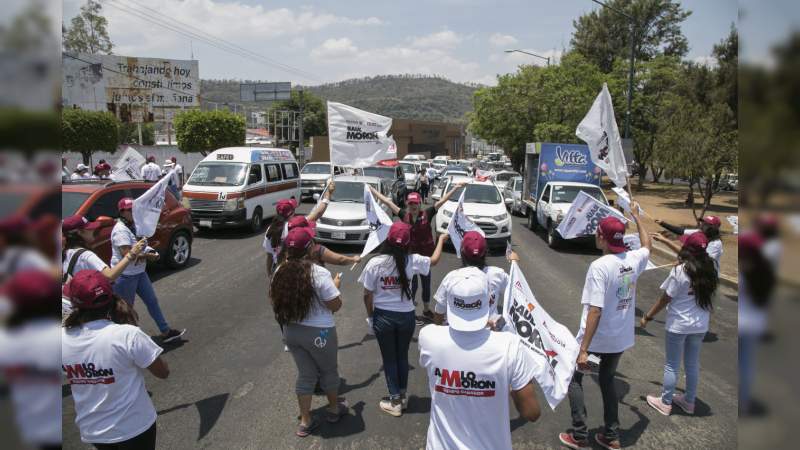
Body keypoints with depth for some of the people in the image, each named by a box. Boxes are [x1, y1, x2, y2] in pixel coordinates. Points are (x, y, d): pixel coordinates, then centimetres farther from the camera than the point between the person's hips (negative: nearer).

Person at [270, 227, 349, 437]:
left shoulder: (280, 272, -4)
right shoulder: (319, 273, -22)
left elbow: (275, 301, 10)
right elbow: (336, 305, -15)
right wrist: (335, 285, 2)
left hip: (291, 331, 5)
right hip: (318, 333, -5)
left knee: (305, 374, 19)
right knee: (328, 371, 20)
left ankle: (305, 421, 28)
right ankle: (334, 409, 40)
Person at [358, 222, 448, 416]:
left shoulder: (375, 263, -14)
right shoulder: (412, 261, -11)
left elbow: (367, 294, -9)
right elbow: (434, 260, 9)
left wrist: (370, 316, 7)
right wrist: (441, 240, 26)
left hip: (383, 316, -1)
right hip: (406, 316, 2)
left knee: (389, 358, 13)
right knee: (402, 356, 19)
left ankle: (395, 401, 21)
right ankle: (402, 396, 32)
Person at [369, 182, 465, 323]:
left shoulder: (427, 214, -9)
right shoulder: (404, 215, -6)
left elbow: (442, 201, -11)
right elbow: (387, 201, -3)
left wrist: (455, 188, -15)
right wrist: (372, 190, -1)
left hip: (426, 254, 1)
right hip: (410, 254, -1)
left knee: (426, 283, 16)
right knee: (412, 283, 7)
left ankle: (426, 311, 34)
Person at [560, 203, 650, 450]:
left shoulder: (599, 266, -24)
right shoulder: (634, 260, -4)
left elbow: (595, 311, -27)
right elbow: (647, 244, 22)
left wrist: (583, 350, -24)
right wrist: (636, 216, 31)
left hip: (597, 339, -6)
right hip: (621, 338, 7)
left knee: (573, 378, 14)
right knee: (607, 380, 25)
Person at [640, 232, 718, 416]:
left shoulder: (680, 271, -18)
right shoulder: (709, 270, -2)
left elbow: (665, 299, -14)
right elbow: (708, 297, 9)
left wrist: (647, 317, -6)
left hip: (678, 325, -5)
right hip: (700, 325, 6)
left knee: (672, 365, 7)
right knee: (693, 364, 18)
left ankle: (665, 402, 19)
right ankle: (689, 401, 32)